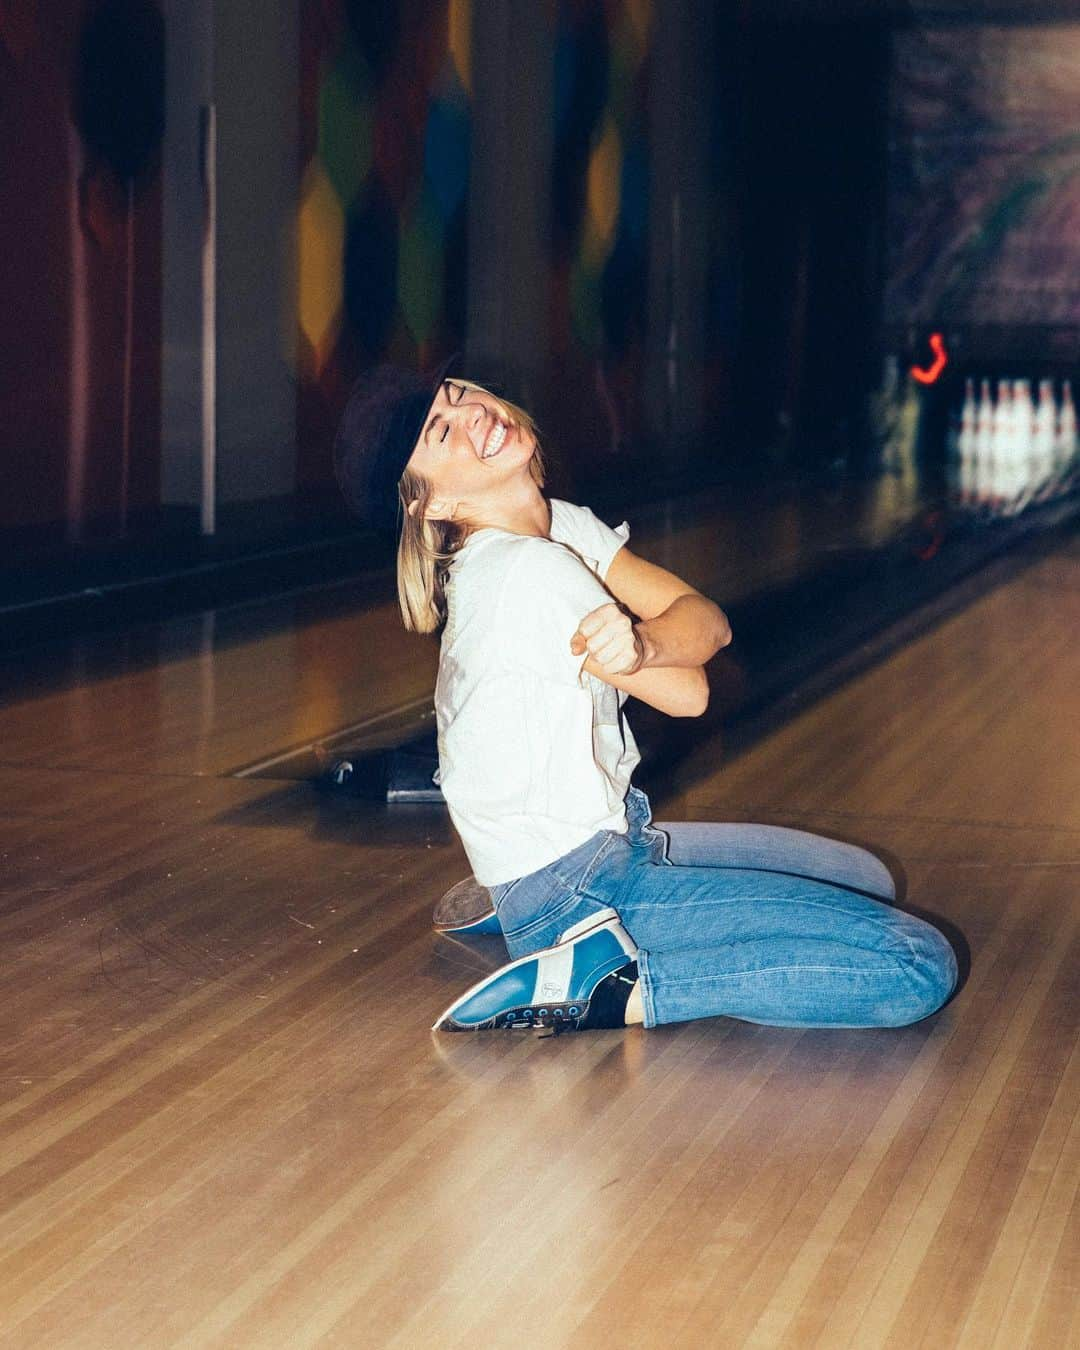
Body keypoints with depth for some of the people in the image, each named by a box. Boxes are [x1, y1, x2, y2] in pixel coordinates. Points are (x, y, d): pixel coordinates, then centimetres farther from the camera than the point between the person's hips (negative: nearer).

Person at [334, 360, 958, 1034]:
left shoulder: (567, 525, 6)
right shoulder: (530, 571, -22)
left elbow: (710, 623, -6)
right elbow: (689, 693, -14)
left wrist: (641, 643, -24)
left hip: (612, 833, 9)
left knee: (867, 880, 26)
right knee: (919, 965, -15)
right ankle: (613, 991, -15)